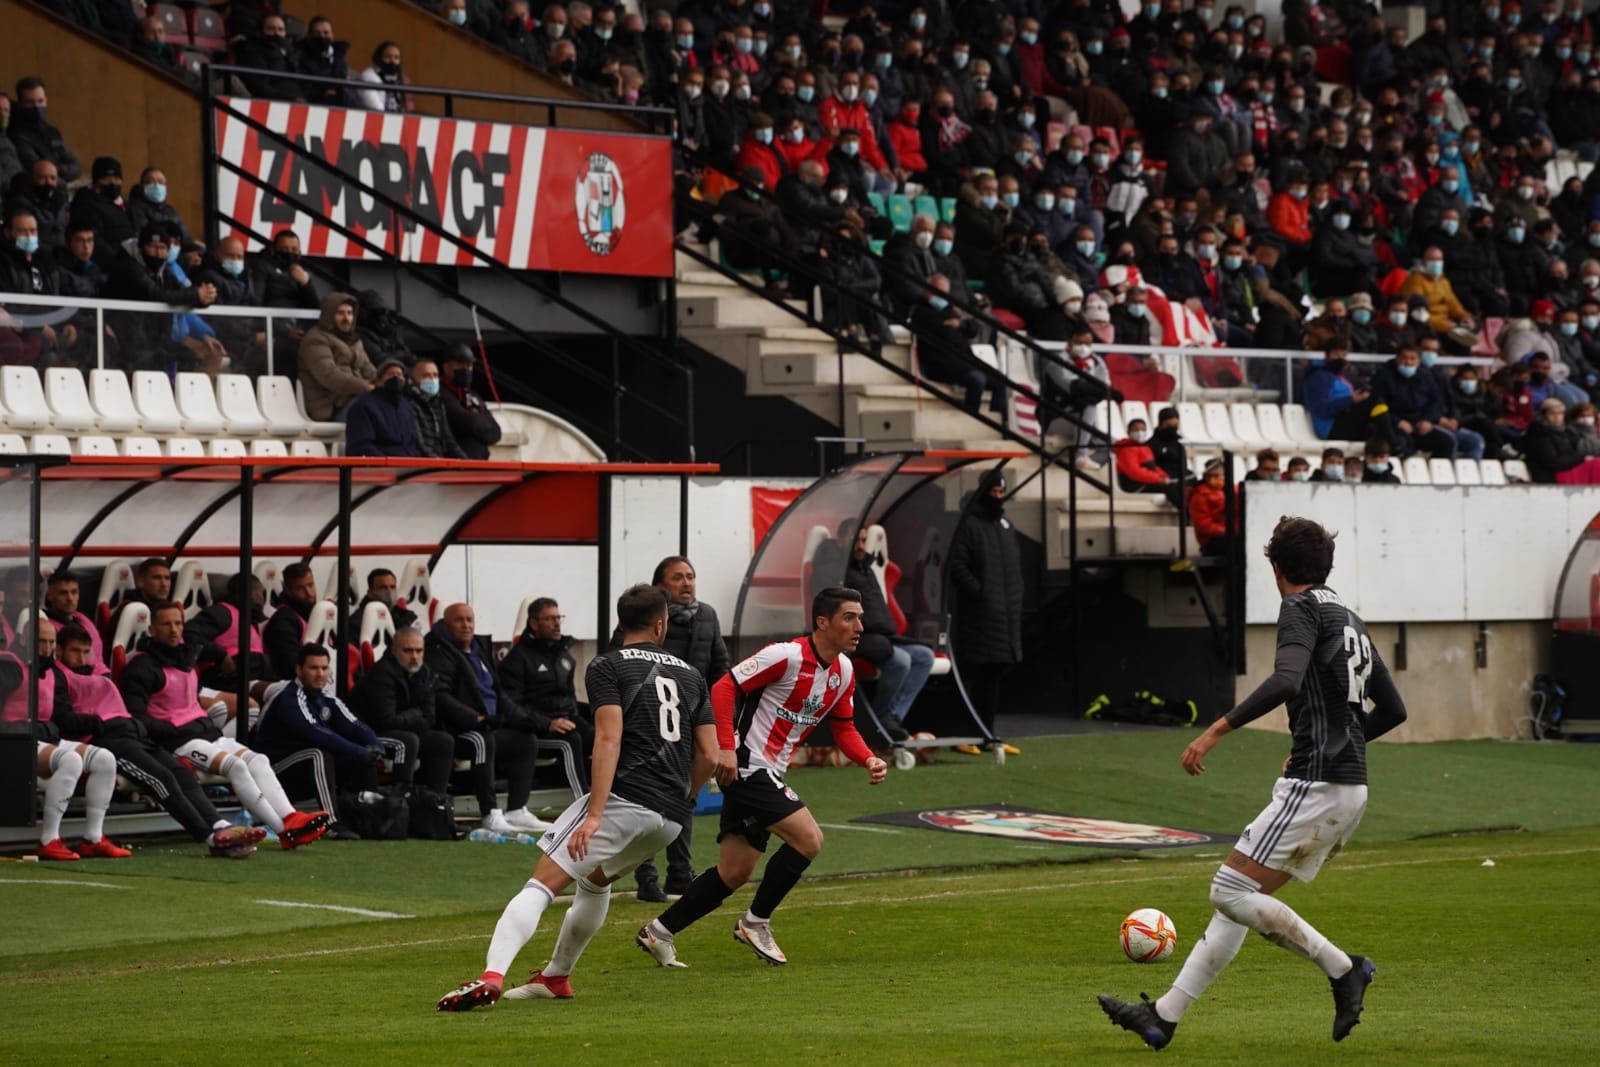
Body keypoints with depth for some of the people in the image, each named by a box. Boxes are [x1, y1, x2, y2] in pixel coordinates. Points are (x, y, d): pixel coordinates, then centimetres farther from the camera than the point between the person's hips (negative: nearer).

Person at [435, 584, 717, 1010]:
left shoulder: (607, 666, 4)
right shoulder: (690, 674, 20)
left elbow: (609, 738, -11)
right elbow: (709, 755, 15)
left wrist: (595, 813, -16)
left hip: (623, 798, -6)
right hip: (671, 816, 6)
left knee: (542, 885, -12)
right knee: (596, 879, 32)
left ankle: (491, 976, -31)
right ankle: (555, 977, 38)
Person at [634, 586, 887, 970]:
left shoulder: (844, 671, 8)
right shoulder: (787, 655, -18)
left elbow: (843, 726, 18)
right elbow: (724, 688, -17)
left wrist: (868, 759, -1)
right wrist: (726, 747, -26)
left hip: (769, 773, 9)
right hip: (746, 765, -9)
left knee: (735, 872, 9)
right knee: (808, 838, -17)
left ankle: (659, 931, 19)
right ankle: (756, 922, -1)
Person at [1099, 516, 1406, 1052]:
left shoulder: (1302, 609, -6)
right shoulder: (1352, 620, 19)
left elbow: (1286, 682, -26)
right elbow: (1393, 710, 24)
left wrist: (1217, 730, -25)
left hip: (1314, 787, -9)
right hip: (1350, 790, 9)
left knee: (1231, 892, -9)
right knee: (1239, 897, 10)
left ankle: (1343, 970, -8)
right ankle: (1164, 1016, 10)